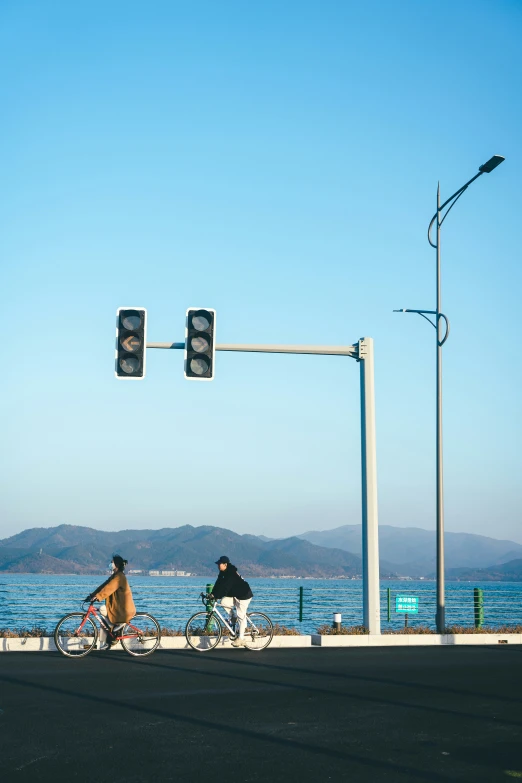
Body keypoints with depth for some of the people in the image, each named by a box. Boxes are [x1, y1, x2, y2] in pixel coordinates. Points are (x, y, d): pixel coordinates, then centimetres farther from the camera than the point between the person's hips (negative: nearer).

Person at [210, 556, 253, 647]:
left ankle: (241, 639, -5)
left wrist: (215, 596, -30)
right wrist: (212, 593, -6)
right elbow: (219, 583, 5)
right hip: (235, 595, 9)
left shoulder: (231, 573, -24)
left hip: (244, 595, -9)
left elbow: (225, 587, -30)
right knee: (224, 601, -10)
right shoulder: (223, 573, 5)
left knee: (241, 616, -9)